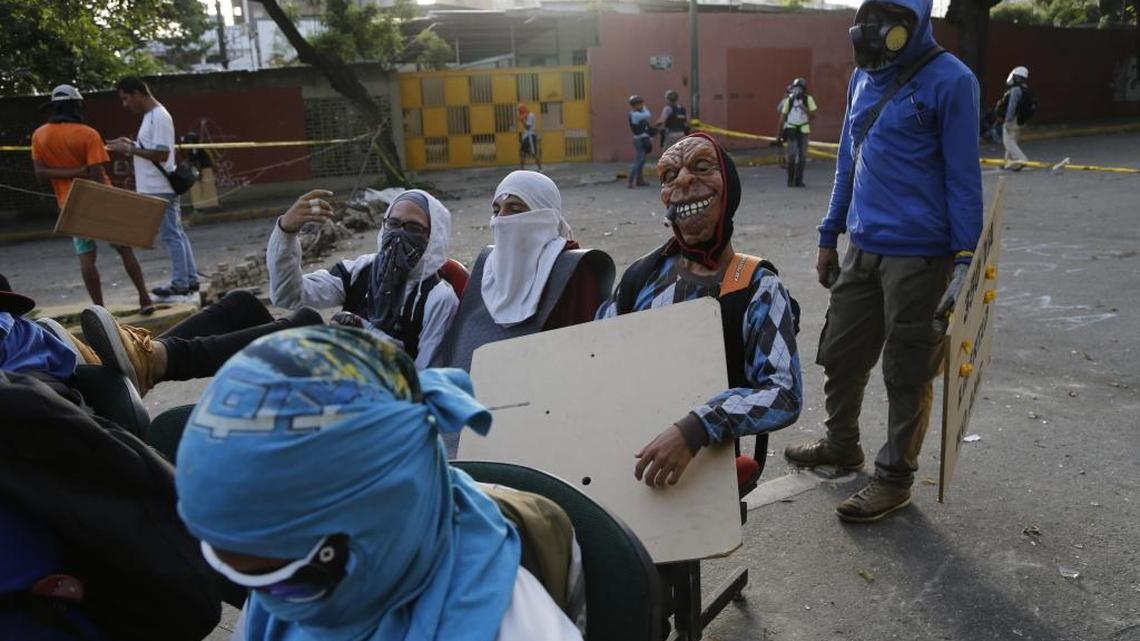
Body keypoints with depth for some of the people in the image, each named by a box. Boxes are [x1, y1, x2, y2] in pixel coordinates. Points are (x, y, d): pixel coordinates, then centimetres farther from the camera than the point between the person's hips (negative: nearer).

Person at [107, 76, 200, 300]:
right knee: (177, 234, 11)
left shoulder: (159, 117, -15)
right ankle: (190, 279, 17)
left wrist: (130, 149, -16)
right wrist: (131, 144, 8)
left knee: (171, 236, -4)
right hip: (157, 188, 10)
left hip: (160, 190, -10)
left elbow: (162, 154, -22)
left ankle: (180, 283, 2)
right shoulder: (151, 115, 15)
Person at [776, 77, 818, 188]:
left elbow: (813, 116, -5)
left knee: (802, 156, 2)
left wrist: (805, 108, -21)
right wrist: (779, 133, 2)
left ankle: (799, 180, 12)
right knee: (792, 154, -12)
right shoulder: (788, 100, -1)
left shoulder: (808, 99, -2)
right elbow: (782, 117, 4)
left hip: (803, 130, 1)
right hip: (791, 130, -1)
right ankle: (790, 179, 2)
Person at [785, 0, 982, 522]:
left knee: (907, 372, 5)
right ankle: (841, 445, 37)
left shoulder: (948, 80, -10)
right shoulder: (863, 77, 11)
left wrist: (964, 262, -12)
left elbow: (963, 178, -10)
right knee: (840, 353, 15)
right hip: (862, 248, 7)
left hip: (918, 257, -7)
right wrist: (828, 237, 17)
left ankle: (895, 478, 20)